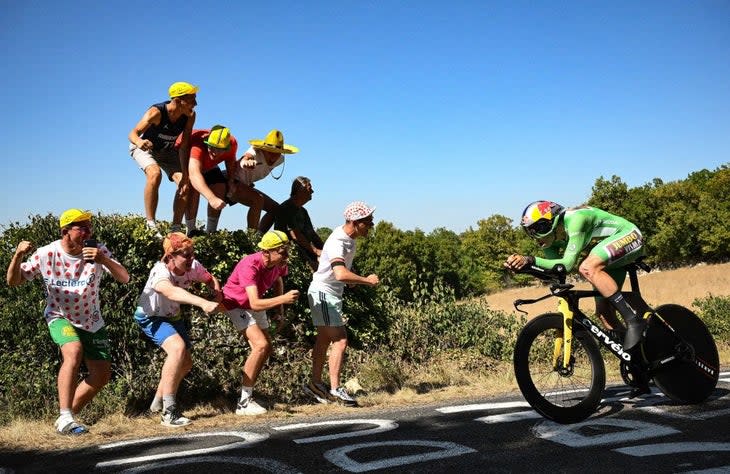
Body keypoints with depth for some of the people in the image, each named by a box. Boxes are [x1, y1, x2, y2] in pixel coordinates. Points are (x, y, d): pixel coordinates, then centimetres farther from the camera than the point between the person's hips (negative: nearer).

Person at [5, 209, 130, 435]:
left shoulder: (98, 250, -16)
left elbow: (124, 278, -24)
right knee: (74, 351, -33)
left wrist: (103, 260, -42)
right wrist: (18, 256, -31)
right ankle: (65, 418, -31)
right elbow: (14, 281, -11)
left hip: (92, 321, 3)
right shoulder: (46, 254, -16)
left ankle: (66, 417, 21)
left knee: (102, 375, 2)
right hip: (59, 317, -3)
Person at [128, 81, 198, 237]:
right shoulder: (156, 112, -34)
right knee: (155, 173, -34)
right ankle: (151, 225, -29)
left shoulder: (190, 116, -22)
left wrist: (185, 174, -29)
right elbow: (133, 133, -34)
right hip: (144, 147, -5)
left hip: (168, 151, 5)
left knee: (185, 183, -13)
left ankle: (175, 228, -2)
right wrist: (139, 141, -58)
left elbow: (183, 146, -22)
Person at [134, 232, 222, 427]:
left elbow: (210, 280, 1)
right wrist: (203, 303, -74)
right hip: (150, 318, -8)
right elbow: (170, 291, -59)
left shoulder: (193, 266, -18)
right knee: (178, 347, -32)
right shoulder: (160, 271, -37)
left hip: (172, 317, 8)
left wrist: (218, 296, -22)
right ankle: (169, 412, -25)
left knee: (185, 363, 12)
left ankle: (158, 402, 36)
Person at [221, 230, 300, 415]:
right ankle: (244, 403, -18)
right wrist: (283, 299, -54)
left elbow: (278, 281, 11)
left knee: (266, 348, 9)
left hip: (256, 305, 8)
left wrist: (279, 308, 3)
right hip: (237, 303, -8)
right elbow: (255, 303, -44)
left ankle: (247, 394, 23)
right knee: (261, 345, -23)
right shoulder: (250, 266, -36)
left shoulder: (279, 264, -14)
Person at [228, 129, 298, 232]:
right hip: (231, 184, -8)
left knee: (275, 208, 6)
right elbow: (244, 160, -54)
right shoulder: (255, 153, -29)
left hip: (246, 186, 9)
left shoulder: (280, 160, -8)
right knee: (258, 199, -33)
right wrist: (246, 162, -77)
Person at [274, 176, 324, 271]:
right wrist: (315, 250, -17)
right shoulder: (286, 209, -10)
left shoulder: (302, 211, 21)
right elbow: (295, 236, -18)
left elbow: (312, 233, 20)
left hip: (305, 249, 9)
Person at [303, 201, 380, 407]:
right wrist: (367, 280, -28)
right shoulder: (337, 242, -27)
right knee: (340, 339, -11)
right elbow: (341, 274, -41)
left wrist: (353, 280, 6)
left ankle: (315, 384, 25)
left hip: (333, 294, 10)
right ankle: (335, 389, -8)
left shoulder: (350, 238, 4)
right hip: (323, 293, -10)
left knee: (325, 339, 15)